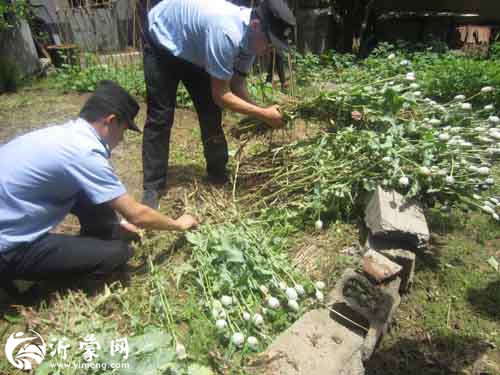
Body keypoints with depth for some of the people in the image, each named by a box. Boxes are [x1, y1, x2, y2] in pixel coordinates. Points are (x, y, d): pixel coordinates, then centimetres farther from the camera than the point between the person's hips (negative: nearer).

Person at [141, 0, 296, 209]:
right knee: (160, 118, -11)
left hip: (194, 49, 7)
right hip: (162, 42, -7)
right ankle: (153, 187, -2)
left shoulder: (249, 37, -16)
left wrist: (262, 114, -24)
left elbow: (237, 84, -11)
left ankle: (218, 174, 14)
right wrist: (263, 114, -33)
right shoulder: (227, 33, -41)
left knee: (211, 113, 0)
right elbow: (221, 95, -36)